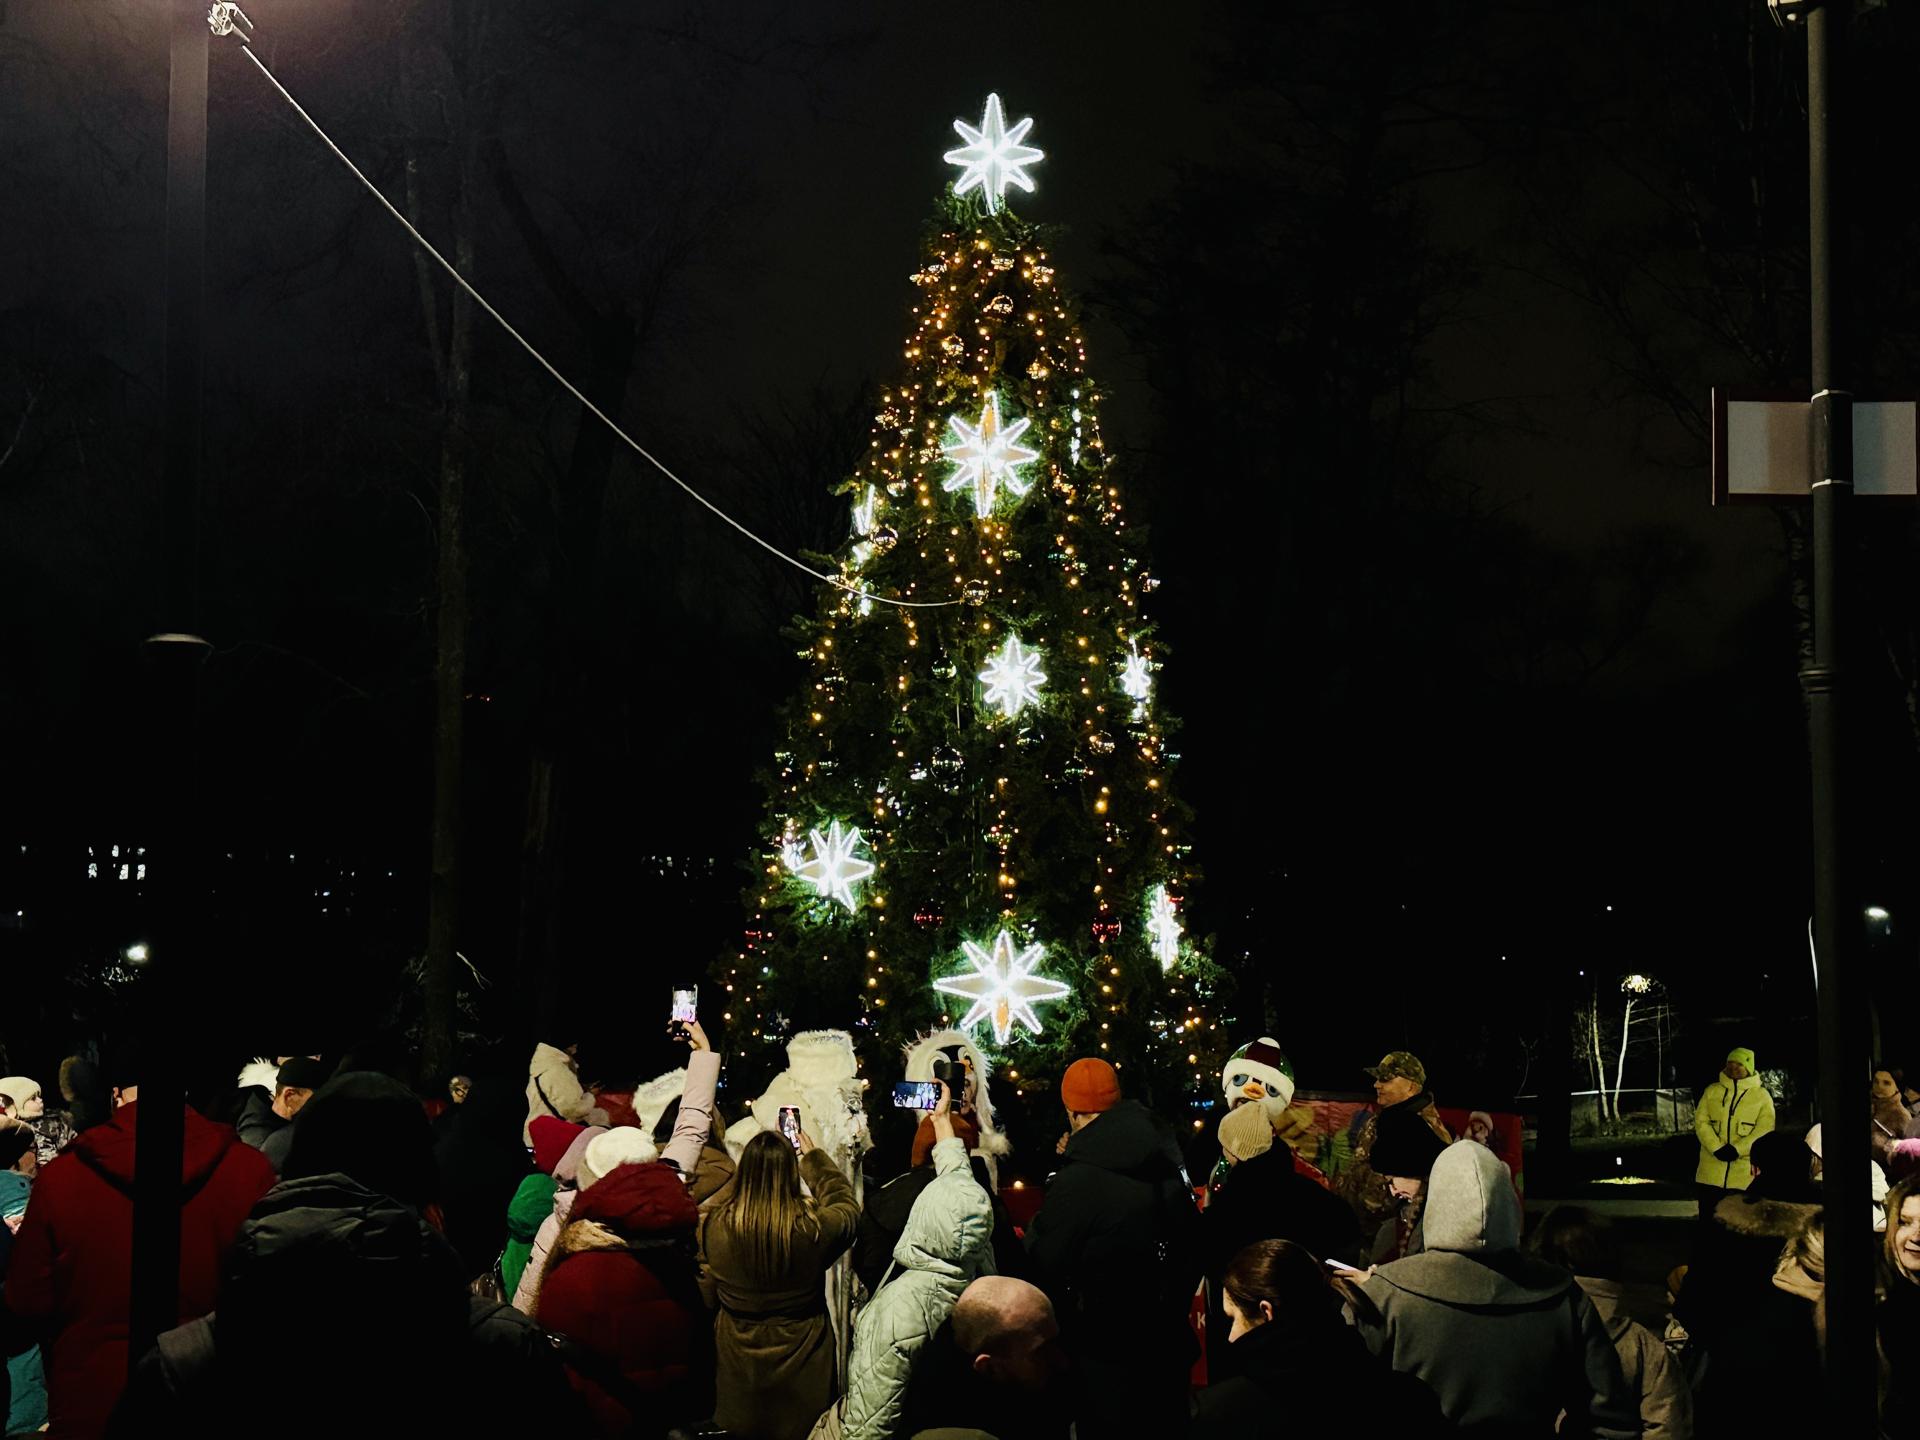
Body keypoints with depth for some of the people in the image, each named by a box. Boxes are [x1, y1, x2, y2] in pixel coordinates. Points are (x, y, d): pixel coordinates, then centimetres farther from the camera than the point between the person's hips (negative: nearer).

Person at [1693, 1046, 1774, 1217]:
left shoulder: (1762, 1095, 3)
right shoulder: (1712, 1091, 10)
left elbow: (1765, 1129, -7)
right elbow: (1701, 1121, 2)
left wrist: (1736, 1149, -17)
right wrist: (1717, 1149, -13)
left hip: (1745, 1173, -2)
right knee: (1708, 1218, 4)